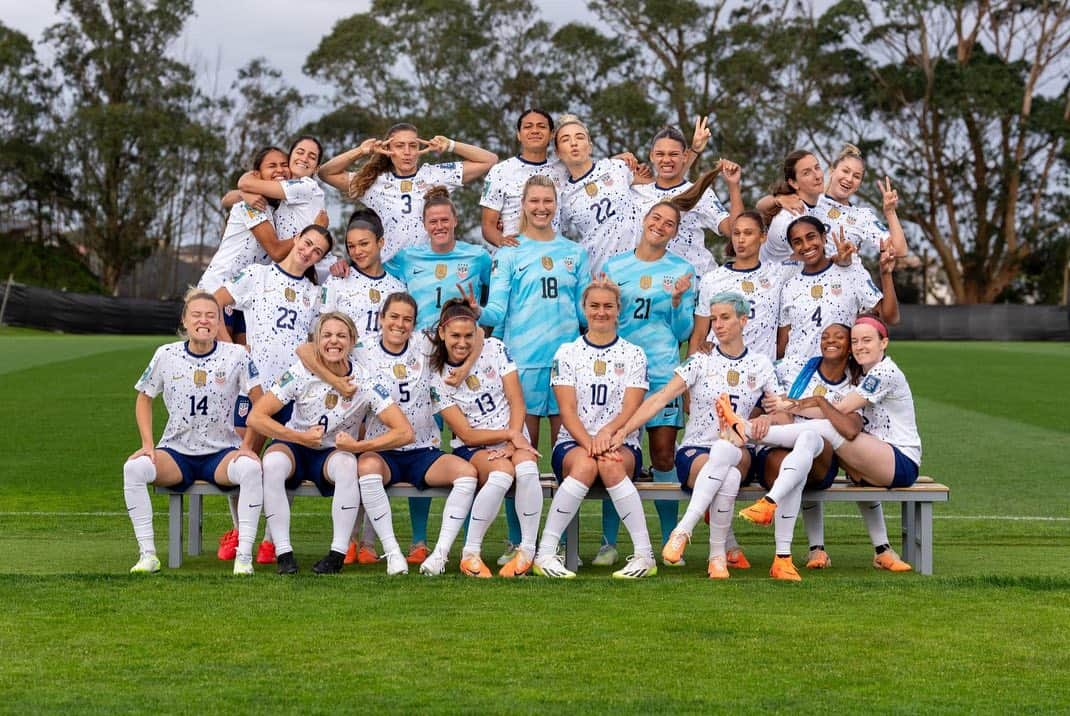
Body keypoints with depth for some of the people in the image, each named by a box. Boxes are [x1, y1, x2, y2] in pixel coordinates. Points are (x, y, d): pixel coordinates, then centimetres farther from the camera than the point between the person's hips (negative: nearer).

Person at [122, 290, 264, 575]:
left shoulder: (236, 355, -3)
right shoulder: (166, 356, 1)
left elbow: (260, 404, 1)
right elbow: (144, 398, 13)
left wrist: (246, 446, -9)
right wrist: (148, 444, 0)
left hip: (221, 453, -1)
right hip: (176, 453, 2)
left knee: (250, 468, -35)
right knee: (134, 467, -28)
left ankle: (244, 556, -28)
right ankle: (147, 554, -21)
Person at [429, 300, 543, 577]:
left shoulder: (495, 349, 2)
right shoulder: (438, 378, -3)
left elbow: (517, 402, -1)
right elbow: (466, 434, -7)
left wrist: (514, 441, -16)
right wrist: (511, 434, -18)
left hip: (513, 439, 2)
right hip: (472, 449, -2)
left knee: (526, 468, -35)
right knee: (502, 471, -37)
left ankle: (528, 551, -28)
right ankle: (470, 554, -27)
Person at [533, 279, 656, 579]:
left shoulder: (633, 355, 11)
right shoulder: (567, 353, 10)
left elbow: (631, 410, -2)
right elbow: (567, 411, -1)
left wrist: (607, 432, -24)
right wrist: (588, 442, -20)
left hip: (622, 445, 0)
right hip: (573, 443, 0)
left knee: (611, 465, -36)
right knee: (585, 464, -36)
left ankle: (645, 555, -35)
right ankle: (545, 553, -33)